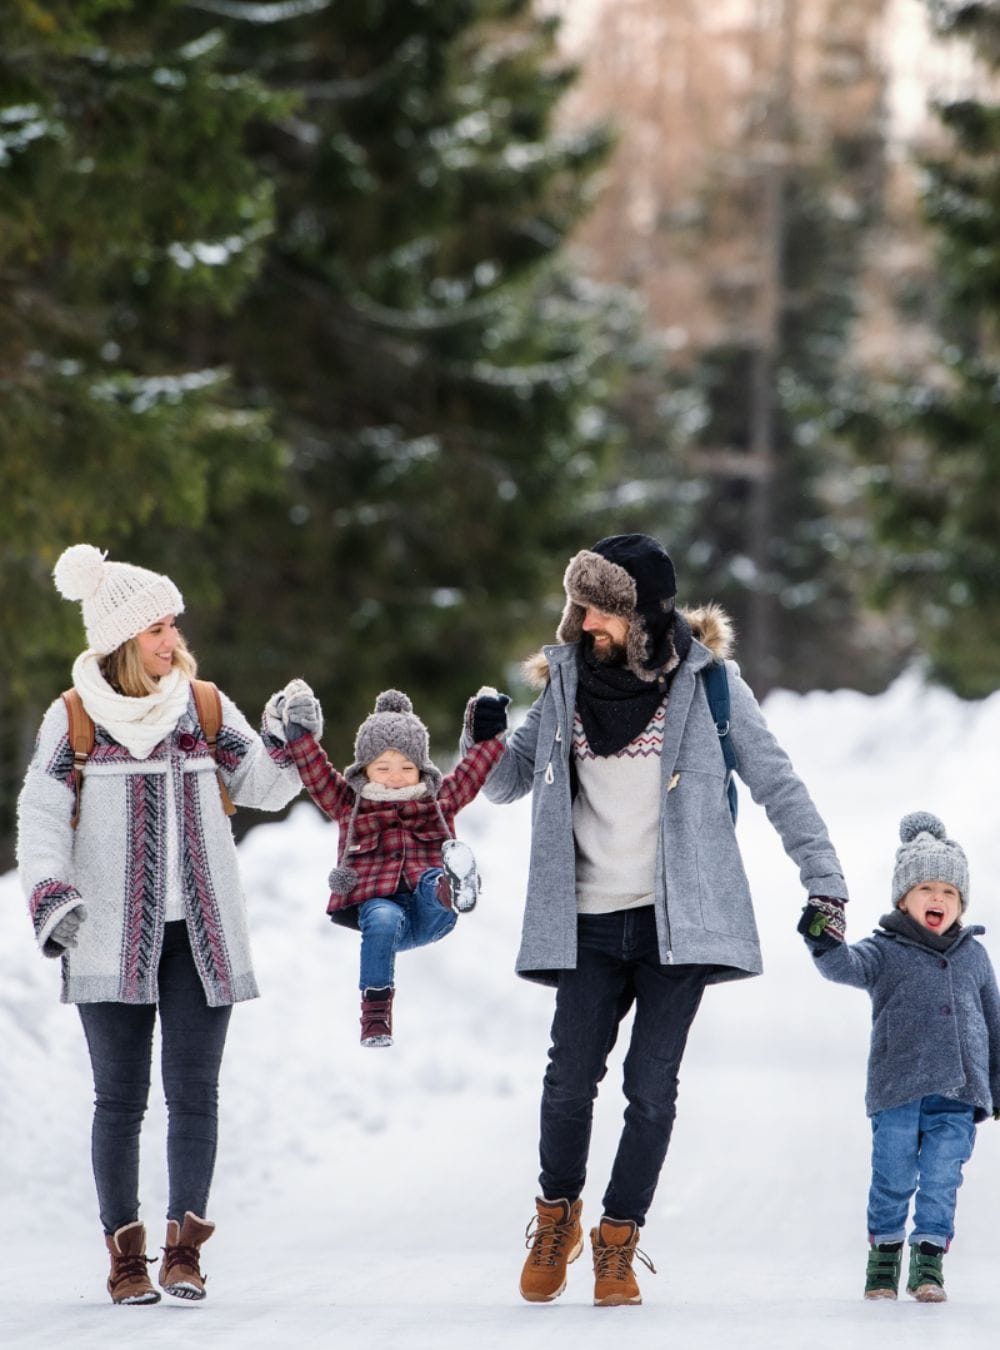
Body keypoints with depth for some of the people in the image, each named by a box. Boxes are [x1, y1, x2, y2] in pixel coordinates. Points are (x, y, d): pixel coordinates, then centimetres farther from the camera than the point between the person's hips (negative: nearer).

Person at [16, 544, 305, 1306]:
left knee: (194, 1092, -4)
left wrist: (288, 740, -9)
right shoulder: (73, 720, 1)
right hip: (112, 939, -2)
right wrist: (51, 895, -17)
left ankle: (185, 1247, -2)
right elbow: (41, 818, -2)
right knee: (121, 1096, 0)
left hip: (200, 933, 2)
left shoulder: (205, 708, 8)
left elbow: (262, 787, 9)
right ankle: (125, 1253, 6)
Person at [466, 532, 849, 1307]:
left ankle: (619, 1241, 11)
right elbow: (504, 784, 14)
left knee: (652, 1089, -4)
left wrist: (824, 880, -5)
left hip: (678, 919, -2)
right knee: (569, 1082, -3)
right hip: (592, 922, 2)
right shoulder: (567, 680, 6)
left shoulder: (705, 680, -3)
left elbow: (776, 783, 1)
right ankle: (557, 1214, 22)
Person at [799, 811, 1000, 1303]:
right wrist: (826, 944, -42)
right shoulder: (886, 952, 2)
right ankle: (884, 1252, 16)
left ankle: (929, 1260, 9)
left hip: (957, 1095, 2)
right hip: (898, 1091, -2)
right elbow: (850, 967, -19)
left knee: (941, 1179, 0)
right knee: (893, 1178, 0)